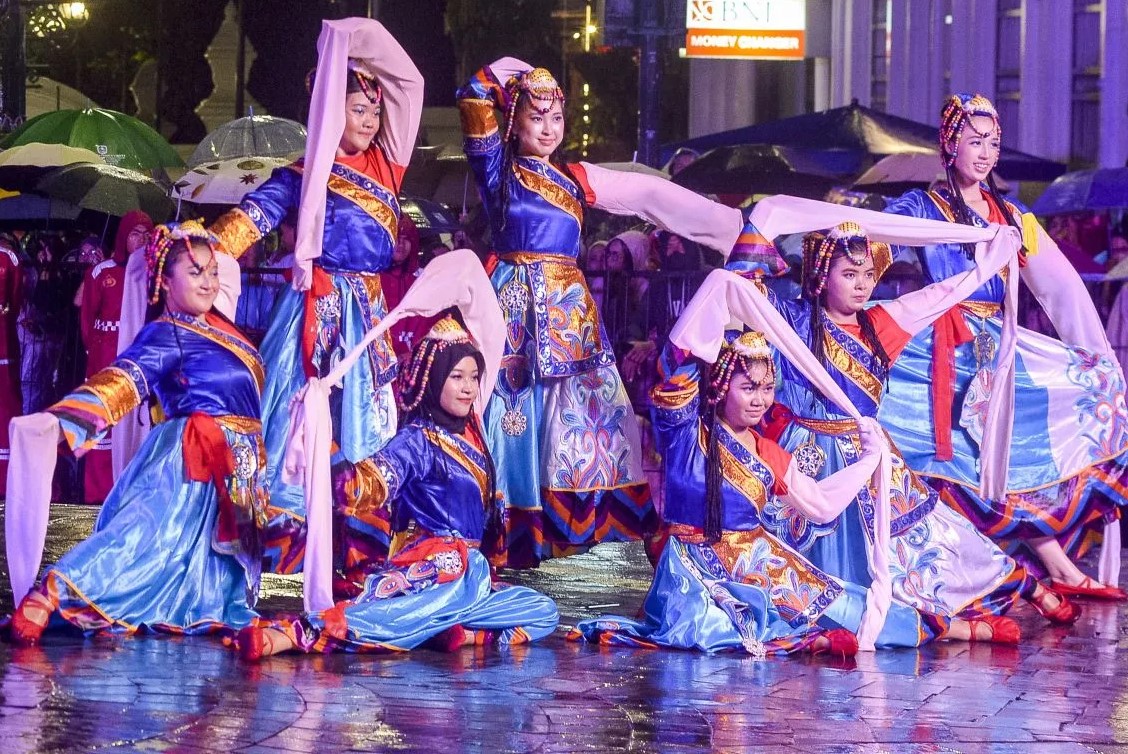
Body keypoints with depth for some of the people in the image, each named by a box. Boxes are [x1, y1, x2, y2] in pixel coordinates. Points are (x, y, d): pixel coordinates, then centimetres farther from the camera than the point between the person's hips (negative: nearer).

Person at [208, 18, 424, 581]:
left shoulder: (383, 165, 13)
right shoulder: (303, 176, 0)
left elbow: (409, 83, 16)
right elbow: (250, 218, -11)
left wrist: (361, 44, 9)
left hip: (368, 314, 5)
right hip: (316, 311, -5)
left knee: (367, 428, 4)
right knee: (304, 425, -8)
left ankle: (363, 549, 6)